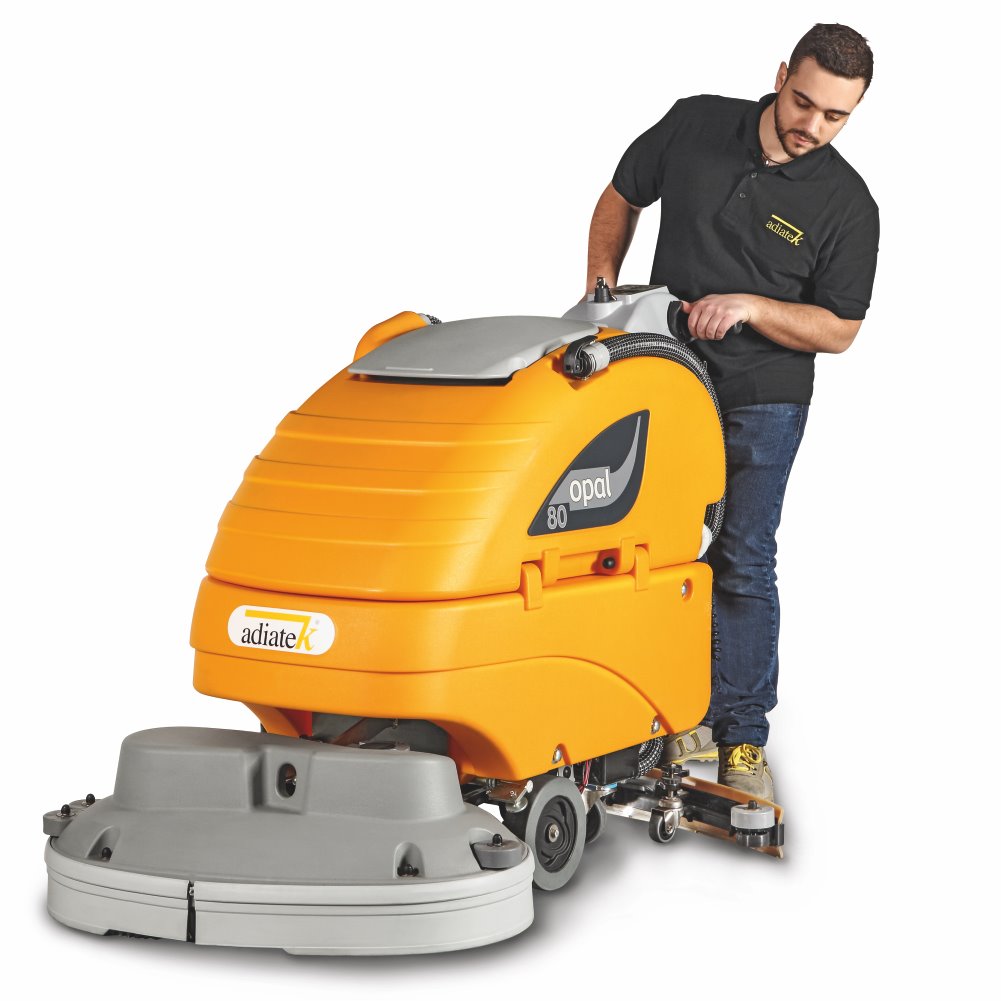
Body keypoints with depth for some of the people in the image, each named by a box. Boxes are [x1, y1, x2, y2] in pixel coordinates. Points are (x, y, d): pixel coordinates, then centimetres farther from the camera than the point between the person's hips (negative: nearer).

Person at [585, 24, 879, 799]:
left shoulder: (848, 206, -10)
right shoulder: (694, 126, -3)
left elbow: (837, 330, -7)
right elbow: (622, 198, 13)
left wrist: (750, 307, -22)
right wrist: (600, 287, 2)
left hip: (761, 401, -2)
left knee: (743, 565, -1)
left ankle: (743, 735, 8)